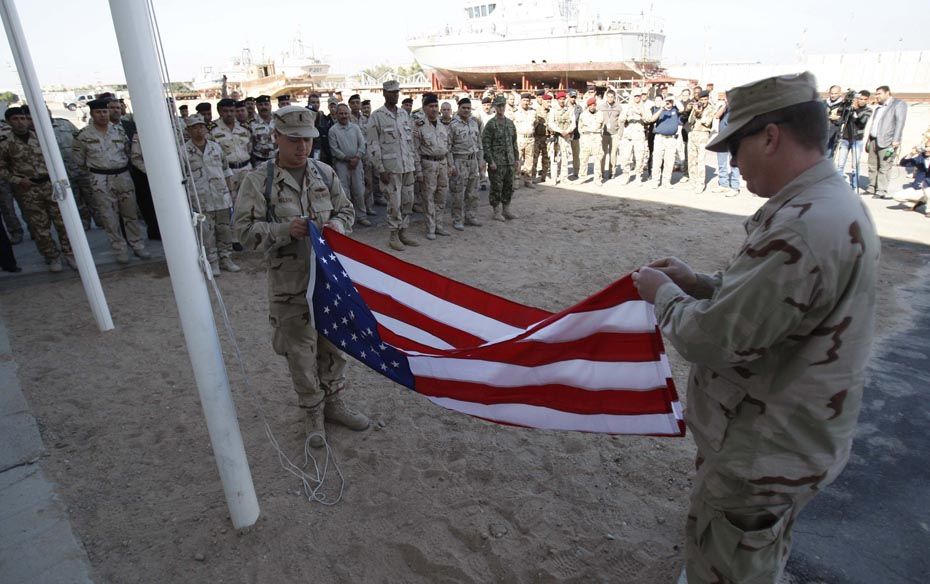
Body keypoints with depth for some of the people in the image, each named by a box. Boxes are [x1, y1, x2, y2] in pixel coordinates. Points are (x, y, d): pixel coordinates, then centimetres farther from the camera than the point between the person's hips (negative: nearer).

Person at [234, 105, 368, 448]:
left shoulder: (325, 174, 5)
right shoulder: (259, 181, -6)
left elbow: (347, 210, 15)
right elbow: (245, 231, -8)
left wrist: (338, 223, -8)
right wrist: (285, 230, -23)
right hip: (290, 282, -3)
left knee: (333, 341, 15)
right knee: (300, 349, 7)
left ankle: (333, 402, 35)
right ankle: (313, 412, 27)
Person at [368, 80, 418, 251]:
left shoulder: (404, 113, 12)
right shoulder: (377, 116, -5)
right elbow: (373, 146, -7)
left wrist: (413, 161, 12)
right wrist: (381, 169, -12)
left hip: (408, 166, 5)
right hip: (390, 167, -5)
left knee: (408, 201, 8)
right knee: (394, 202, -2)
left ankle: (403, 232, 21)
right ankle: (394, 235, 11)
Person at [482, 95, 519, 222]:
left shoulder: (510, 123, 12)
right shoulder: (491, 124, -7)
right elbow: (485, 144, -11)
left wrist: (516, 157, 14)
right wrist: (490, 161, -16)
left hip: (509, 161, 6)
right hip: (496, 162, -6)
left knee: (509, 187, 11)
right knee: (496, 188, -1)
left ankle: (506, 210, 22)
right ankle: (497, 212, 9)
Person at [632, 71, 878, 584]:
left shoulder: (799, 228, -31)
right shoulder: (840, 205, 5)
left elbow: (711, 340, -30)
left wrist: (663, 293, -12)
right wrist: (697, 283, 4)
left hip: (761, 456, -10)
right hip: (792, 442, 10)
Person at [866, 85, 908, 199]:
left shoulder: (899, 104, 1)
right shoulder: (878, 108, 24)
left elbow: (900, 122, -8)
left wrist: (896, 140, -18)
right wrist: (868, 141, 20)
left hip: (887, 142, -7)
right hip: (873, 140, 7)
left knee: (884, 168, -9)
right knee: (872, 167, 7)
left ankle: (881, 192, -11)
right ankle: (872, 189, 13)